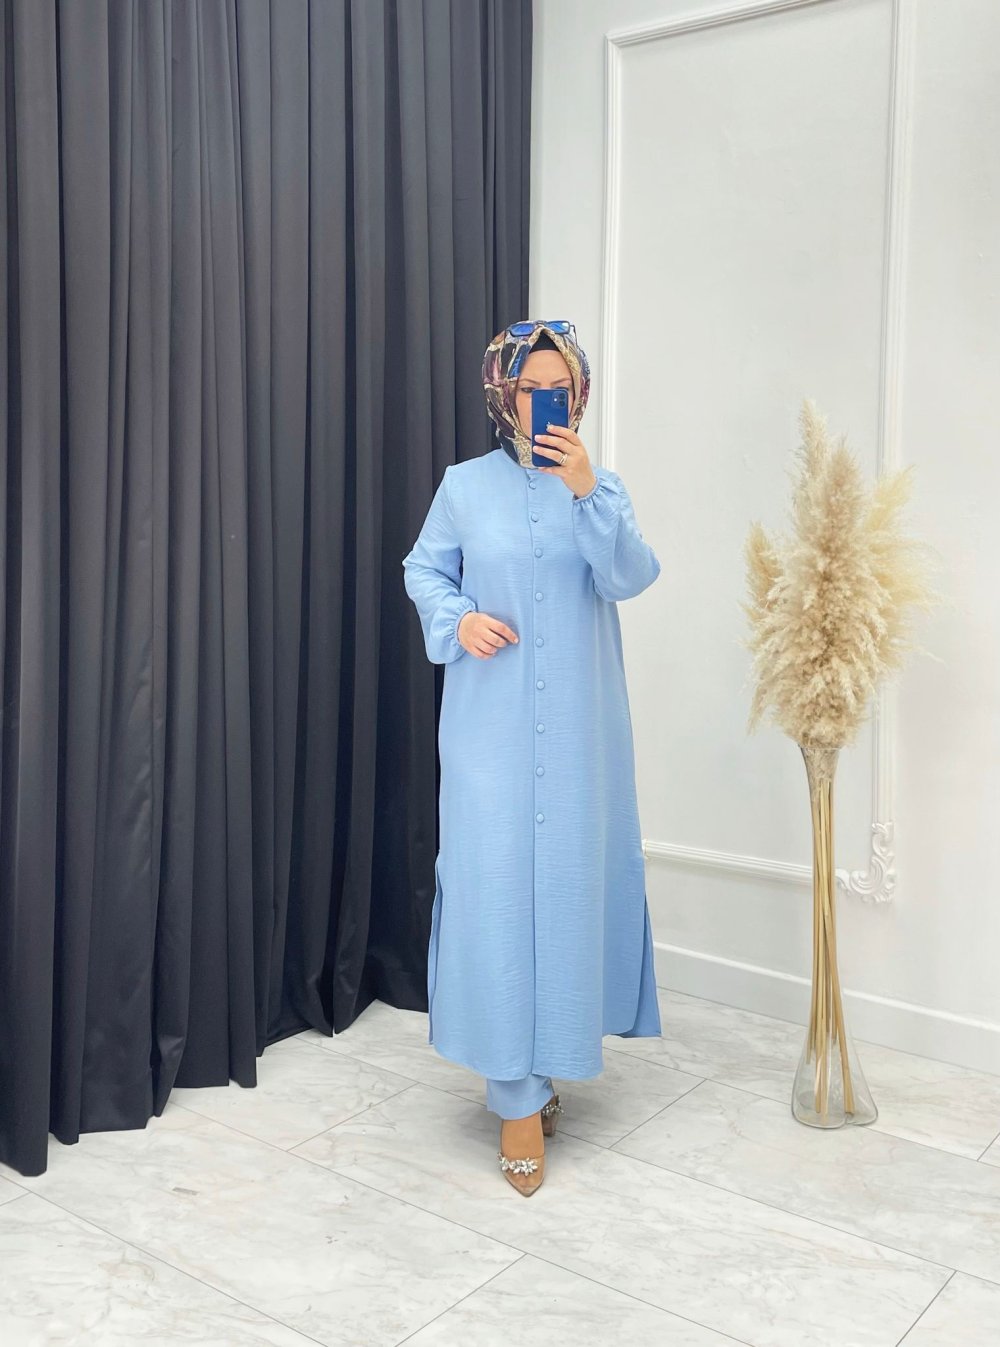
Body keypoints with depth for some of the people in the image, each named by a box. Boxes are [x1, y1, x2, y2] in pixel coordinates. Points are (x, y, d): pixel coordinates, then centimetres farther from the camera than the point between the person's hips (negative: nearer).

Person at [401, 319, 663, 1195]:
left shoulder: (602, 488, 4)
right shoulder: (465, 486, 3)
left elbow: (632, 578, -10)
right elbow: (423, 570, 10)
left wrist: (587, 492, -22)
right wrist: (457, 620, -10)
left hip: (578, 726, 1)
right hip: (491, 724, -1)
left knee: (569, 878, 6)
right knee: (497, 882, -4)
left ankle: (547, 1059, 27)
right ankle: (520, 1097, 5)